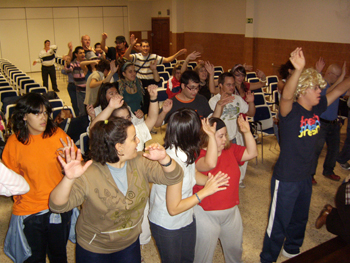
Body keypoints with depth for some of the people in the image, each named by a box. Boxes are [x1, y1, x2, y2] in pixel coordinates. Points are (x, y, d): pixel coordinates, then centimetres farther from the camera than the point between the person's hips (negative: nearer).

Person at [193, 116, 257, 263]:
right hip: (206, 215, -6)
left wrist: (247, 132, -16)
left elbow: (252, 153, -4)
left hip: (231, 211, 6)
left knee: (235, 248, 28)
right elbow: (210, 164, -43)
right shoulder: (198, 154, -22)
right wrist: (211, 137, -43)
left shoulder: (230, 149, -1)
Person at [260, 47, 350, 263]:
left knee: (300, 218, 27)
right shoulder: (290, 110, -23)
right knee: (279, 223, 8)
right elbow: (286, 96, -45)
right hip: (286, 179, -7)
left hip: (305, 177, 8)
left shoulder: (317, 109, -3)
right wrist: (298, 70, -60)